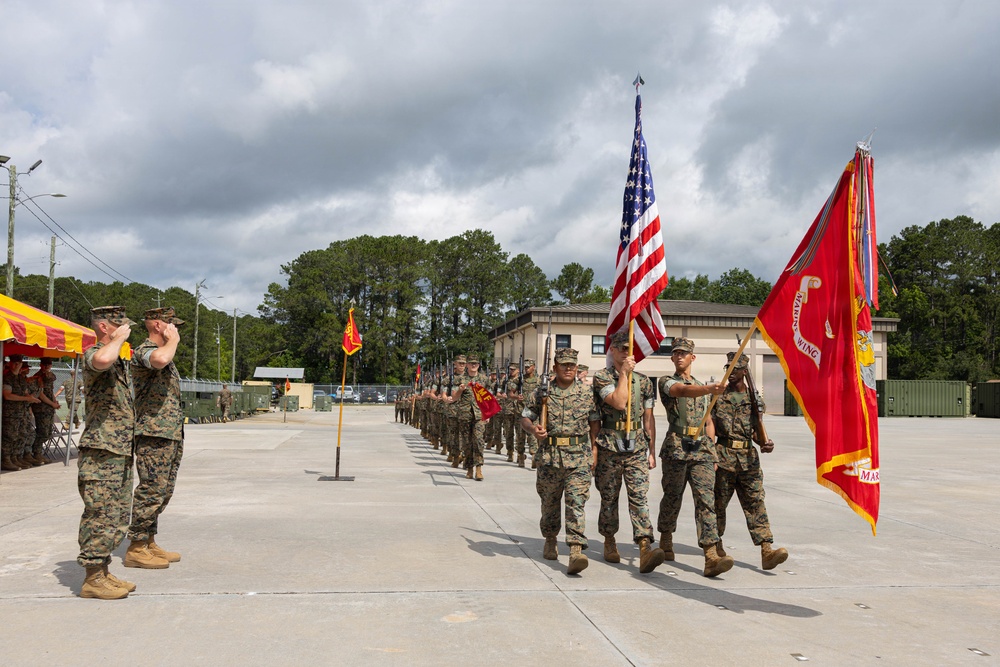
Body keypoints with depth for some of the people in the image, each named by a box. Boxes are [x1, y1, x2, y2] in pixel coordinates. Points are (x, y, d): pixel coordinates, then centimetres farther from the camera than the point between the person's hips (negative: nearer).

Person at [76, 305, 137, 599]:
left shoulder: (121, 362, 20)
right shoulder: (93, 354, -10)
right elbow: (102, 360, -38)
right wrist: (119, 338, -21)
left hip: (121, 453, 10)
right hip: (101, 452, -10)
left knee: (118, 517, 13)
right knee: (101, 515, -6)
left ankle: (102, 573, 22)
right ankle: (93, 579, 1)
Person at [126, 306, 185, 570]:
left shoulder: (164, 351, 22)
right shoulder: (145, 350, -11)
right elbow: (159, 359, -38)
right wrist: (173, 340, -20)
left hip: (171, 434, 10)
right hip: (154, 433, -10)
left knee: (163, 492, 13)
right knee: (152, 491, -7)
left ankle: (149, 542, 21)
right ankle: (136, 549, 0)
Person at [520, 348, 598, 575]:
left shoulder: (587, 394, 4)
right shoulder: (541, 394, 3)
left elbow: (595, 424, 9)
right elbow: (525, 418, 8)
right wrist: (533, 429, -13)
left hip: (578, 457, -1)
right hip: (549, 456, 1)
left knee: (576, 503, -12)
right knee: (549, 503, 14)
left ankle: (576, 552, -17)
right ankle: (550, 542, 36)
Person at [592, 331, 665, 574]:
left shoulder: (643, 381, 11)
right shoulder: (602, 377, -2)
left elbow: (648, 418, 13)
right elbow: (618, 402, -19)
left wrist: (651, 451, 10)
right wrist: (624, 373, -11)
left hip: (637, 448, 2)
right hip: (609, 447, -2)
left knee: (639, 497, -9)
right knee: (609, 497, 9)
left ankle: (645, 548, -18)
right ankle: (609, 542, 27)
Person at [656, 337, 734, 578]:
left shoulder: (701, 387, 21)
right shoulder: (666, 382, 3)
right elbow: (684, 391, -21)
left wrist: (712, 452, 14)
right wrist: (710, 389, -38)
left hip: (702, 450, 3)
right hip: (676, 448, -3)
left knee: (706, 499, -9)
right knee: (672, 498, 8)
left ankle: (711, 557, -17)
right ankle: (666, 540, 33)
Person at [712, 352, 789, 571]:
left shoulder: (755, 399, 10)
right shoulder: (718, 395, 4)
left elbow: (756, 429, 10)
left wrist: (766, 442, -11)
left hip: (748, 457, 2)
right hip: (723, 455, -2)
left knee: (756, 503, -5)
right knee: (719, 502, 7)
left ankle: (766, 551, -11)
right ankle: (716, 544, 25)